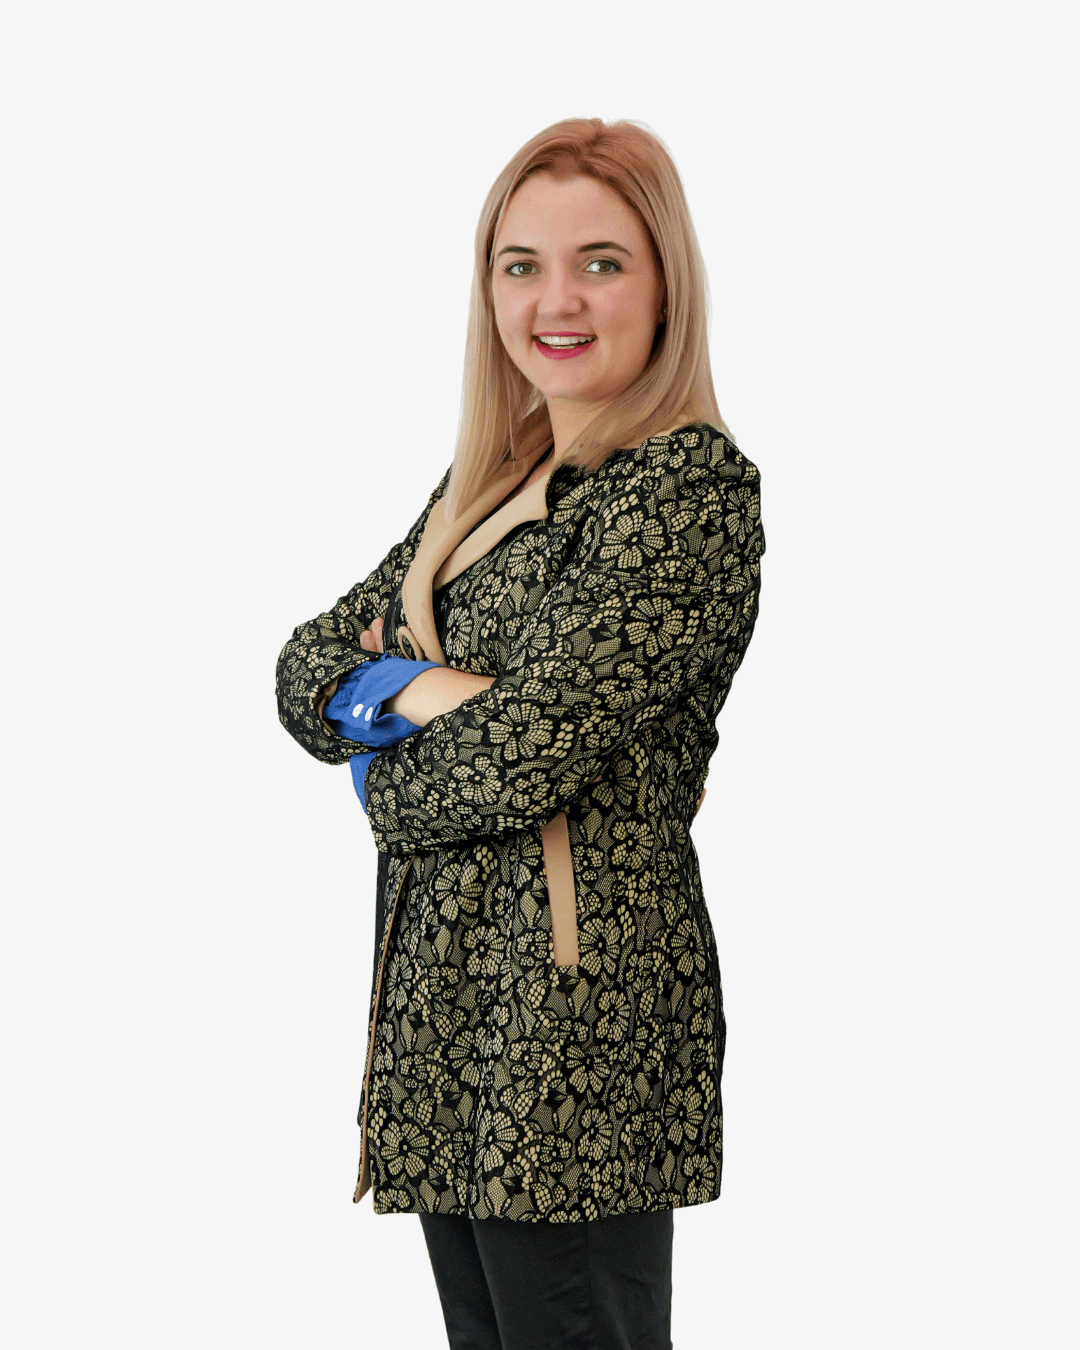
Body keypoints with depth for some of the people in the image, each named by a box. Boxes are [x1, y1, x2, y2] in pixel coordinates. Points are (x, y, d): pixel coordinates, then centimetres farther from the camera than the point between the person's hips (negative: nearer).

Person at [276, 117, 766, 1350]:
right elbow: (307, 668, 11)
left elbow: (523, 754, -19)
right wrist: (433, 692, -9)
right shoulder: (488, 479, 14)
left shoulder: (690, 484, -13)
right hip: (446, 989, 8)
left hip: (571, 1009, -8)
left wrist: (380, 704, -1)